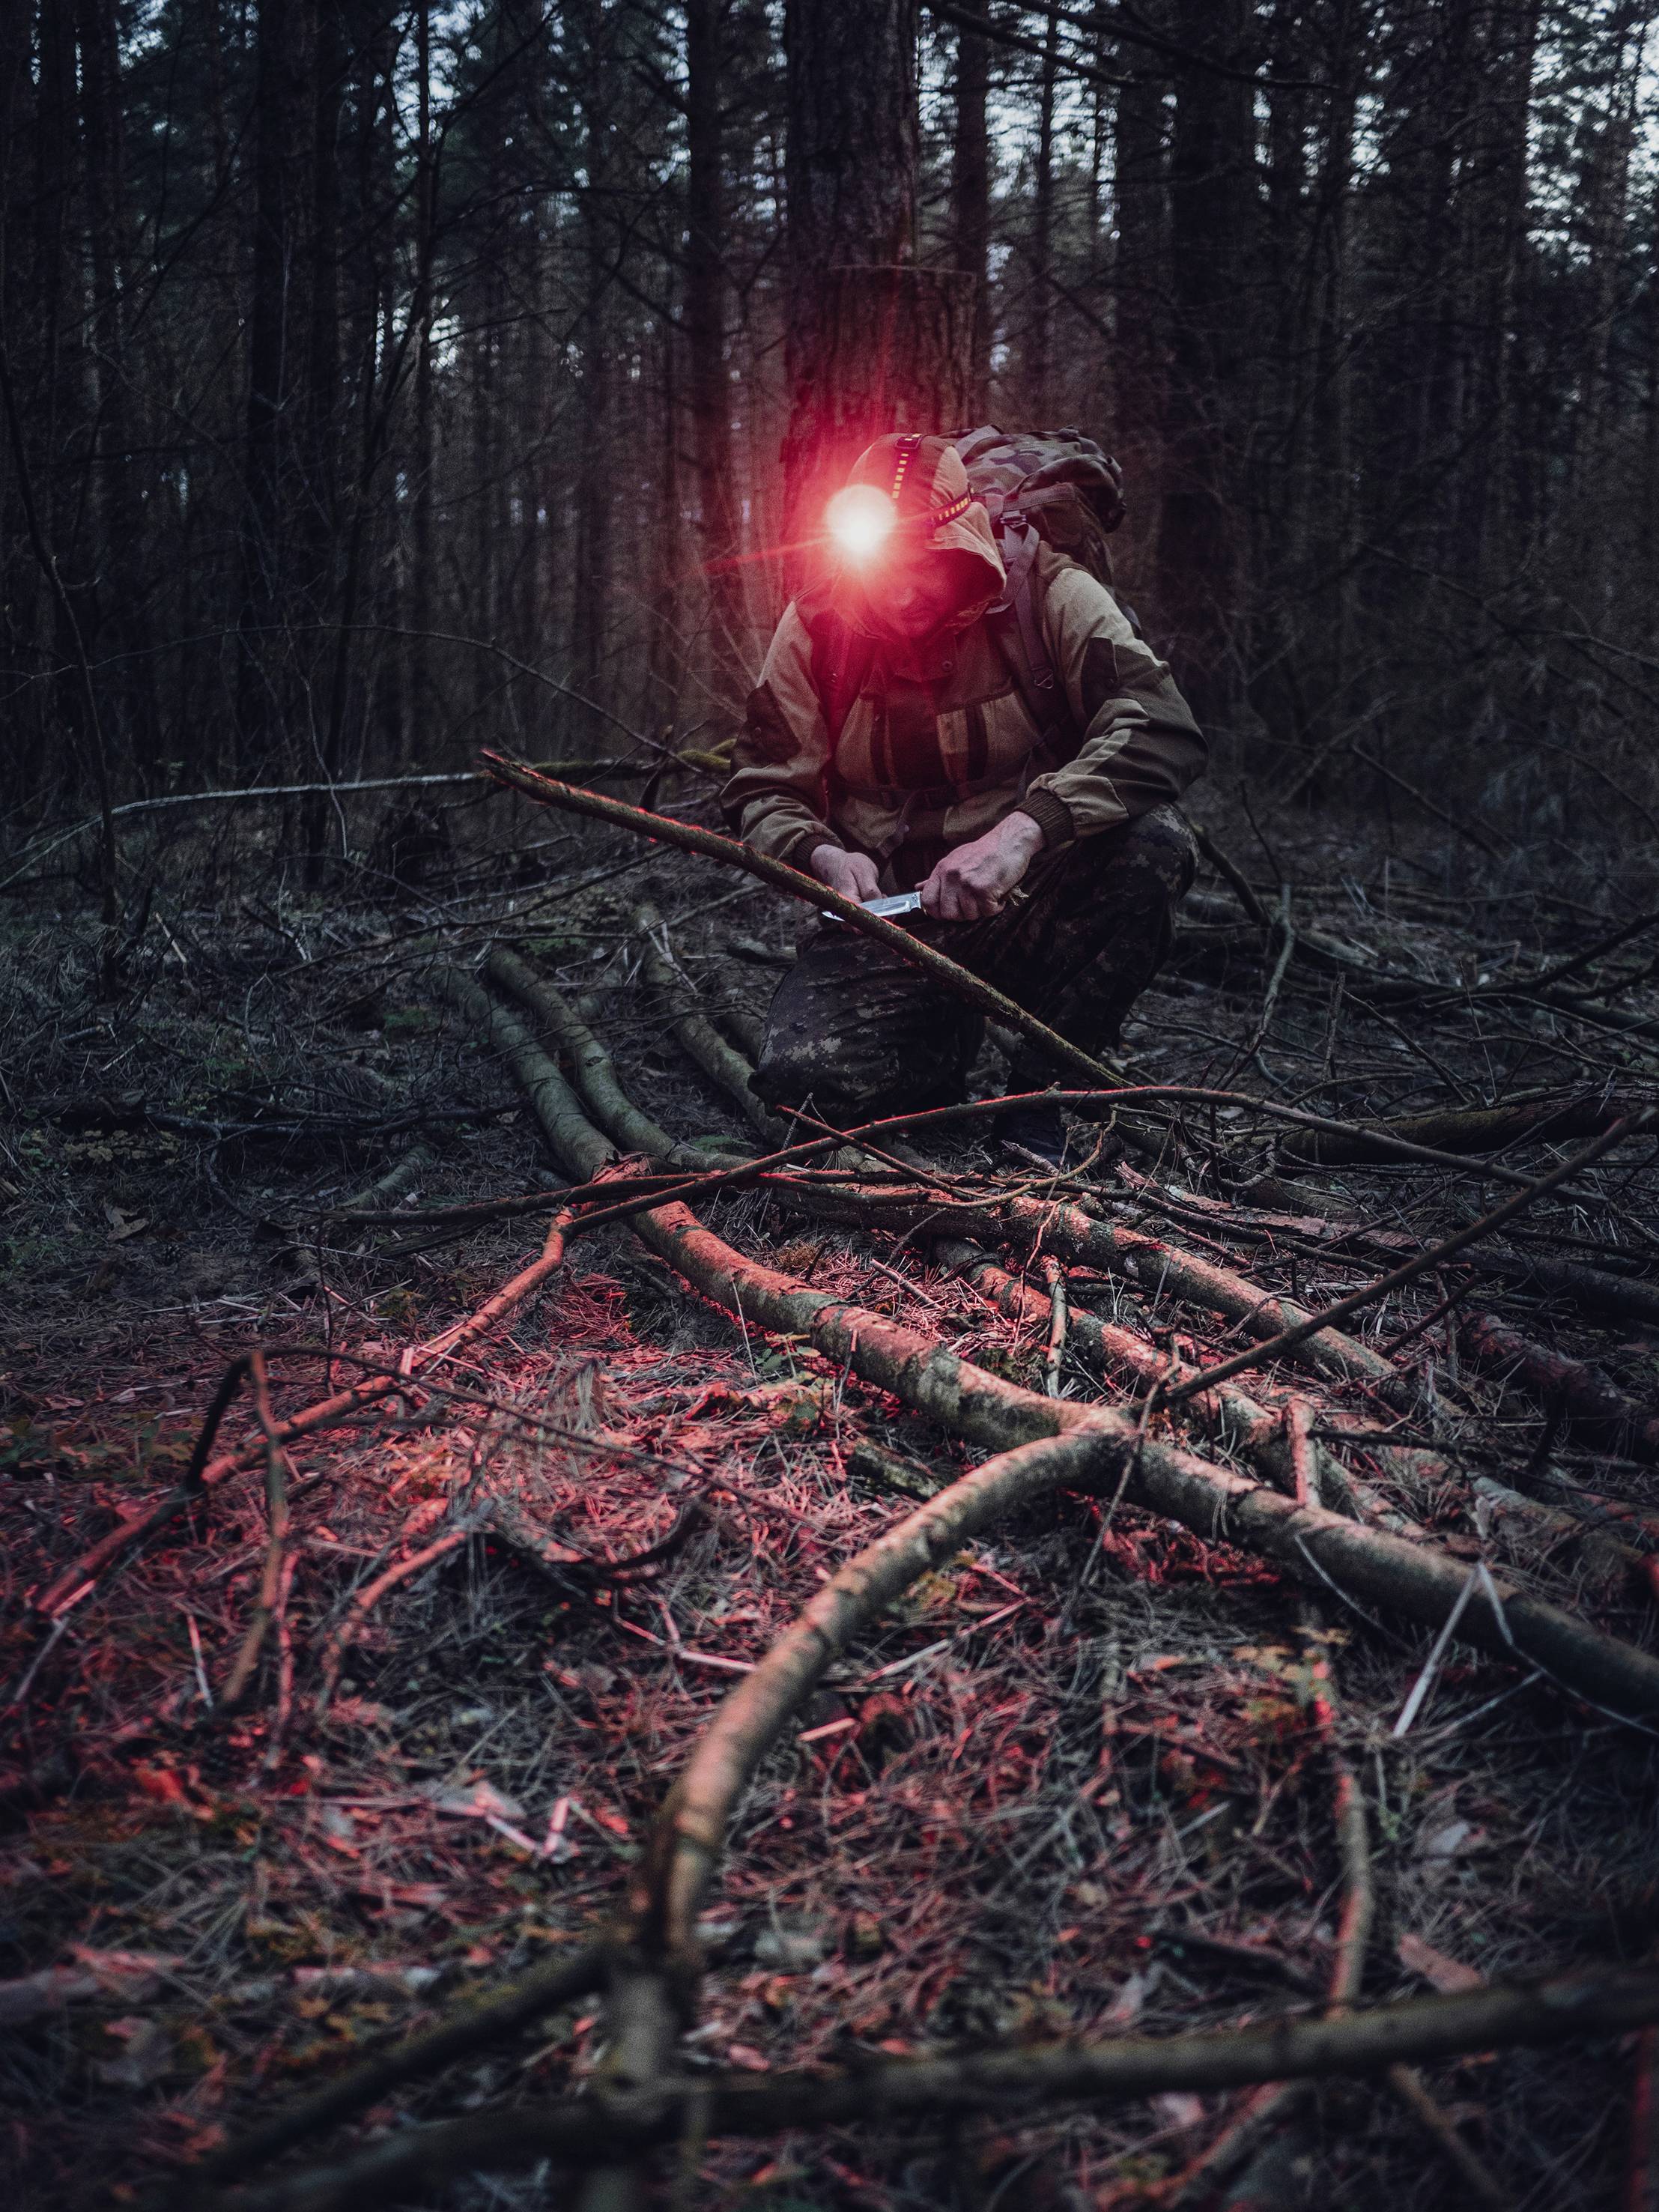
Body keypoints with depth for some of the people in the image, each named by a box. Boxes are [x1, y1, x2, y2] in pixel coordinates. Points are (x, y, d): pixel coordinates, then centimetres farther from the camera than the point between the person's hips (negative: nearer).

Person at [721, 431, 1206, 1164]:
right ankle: (951, 1039, 11)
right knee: (802, 1076, -27)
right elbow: (761, 788, 2)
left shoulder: (1048, 596, -10)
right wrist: (822, 854, -22)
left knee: (1151, 841, -32)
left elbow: (1163, 727, -25)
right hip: (887, 918, 1)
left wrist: (1024, 829, -39)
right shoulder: (815, 627, -3)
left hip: (1033, 908, -1)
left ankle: (1039, 1092, -12)